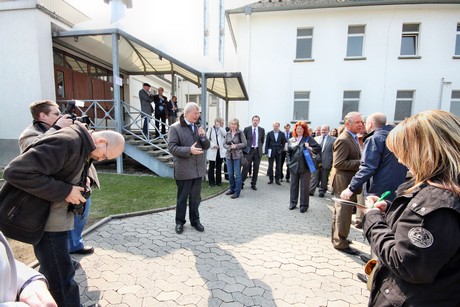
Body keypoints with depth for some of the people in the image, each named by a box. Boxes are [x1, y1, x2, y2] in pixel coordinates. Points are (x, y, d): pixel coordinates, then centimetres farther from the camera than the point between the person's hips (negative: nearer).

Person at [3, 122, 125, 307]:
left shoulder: (82, 146, 4)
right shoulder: (66, 142, -27)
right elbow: (16, 171, -30)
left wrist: (82, 183, -1)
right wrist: (64, 191, -27)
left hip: (58, 217, 10)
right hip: (48, 221, -9)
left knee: (53, 274, 27)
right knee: (61, 279, 5)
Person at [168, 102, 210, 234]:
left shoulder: (199, 128, 12)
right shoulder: (175, 128, -7)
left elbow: (207, 146, 11)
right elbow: (172, 147, -13)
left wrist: (203, 136, -9)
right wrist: (189, 150, -24)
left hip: (198, 168, 5)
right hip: (184, 170, -5)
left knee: (195, 197, 15)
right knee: (182, 198, 10)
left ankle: (195, 220, 31)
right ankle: (180, 222, 27)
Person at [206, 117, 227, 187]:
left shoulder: (222, 129, 9)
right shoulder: (210, 129, 0)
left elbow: (225, 134, -13)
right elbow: (207, 139, -5)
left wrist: (219, 127, -13)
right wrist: (213, 145, -13)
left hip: (221, 150, 3)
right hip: (212, 150, -3)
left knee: (219, 166, 11)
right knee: (211, 166, 4)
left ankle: (218, 181, 22)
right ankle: (211, 182, 14)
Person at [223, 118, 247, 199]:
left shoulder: (240, 133, -3)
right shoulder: (228, 133, 9)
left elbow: (244, 143, -6)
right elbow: (224, 144, 9)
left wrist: (236, 146, -16)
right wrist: (229, 147, -11)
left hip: (237, 156, -4)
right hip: (229, 156, 5)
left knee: (237, 174, -3)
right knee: (230, 174, 10)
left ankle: (237, 192, 6)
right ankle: (232, 189, 26)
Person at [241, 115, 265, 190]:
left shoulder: (262, 130, 7)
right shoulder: (247, 129, 3)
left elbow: (262, 141, 15)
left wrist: (260, 148, 7)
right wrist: (245, 148, 1)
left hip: (257, 151, 2)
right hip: (249, 150, -2)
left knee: (256, 168, 6)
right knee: (246, 167, -5)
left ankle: (253, 184, 17)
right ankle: (242, 182, 6)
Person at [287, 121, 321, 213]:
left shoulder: (308, 139, 1)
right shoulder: (291, 140, 9)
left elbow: (319, 148, -4)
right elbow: (289, 153, 14)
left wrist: (310, 148, -18)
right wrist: (289, 163, 4)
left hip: (305, 166, -3)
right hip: (294, 166, 3)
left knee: (304, 187, 4)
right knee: (293, 185, 11)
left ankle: (304, 205, 16)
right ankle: (293, 203, 24)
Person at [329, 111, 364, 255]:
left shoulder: (352, 138, 14)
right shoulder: (343, 140, -19)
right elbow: (338, 163, -25)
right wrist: (361, 163, -24)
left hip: (348, 182, 10)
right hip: (344, 182, -10)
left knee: (340, 212, 19)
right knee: (344, 213, 1)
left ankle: (336, 237, 34)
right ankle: (340, 242, 16)